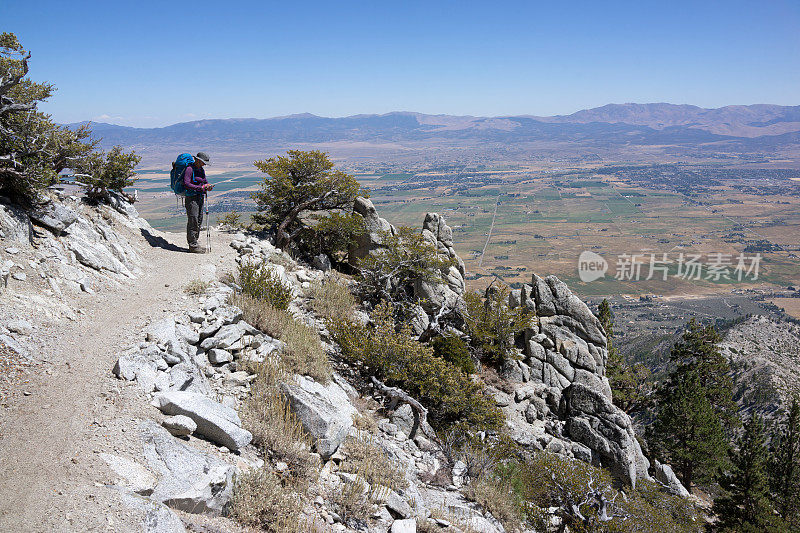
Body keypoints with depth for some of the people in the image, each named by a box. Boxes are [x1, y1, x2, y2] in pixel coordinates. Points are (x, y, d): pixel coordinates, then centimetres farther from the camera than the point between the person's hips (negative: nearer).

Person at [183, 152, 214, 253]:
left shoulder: (201, 170, 15)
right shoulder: (189, 169, -11)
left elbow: (205, 181, 24)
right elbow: (186, 184, -18)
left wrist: (208, 186, 0)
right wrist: (200, 188, -20)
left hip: (200, 197, 9)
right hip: (191, 197, -9)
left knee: (199, 221, 10)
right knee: (193, 221, -9)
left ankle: (195, 243, 18)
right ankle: (192, 245, -6)